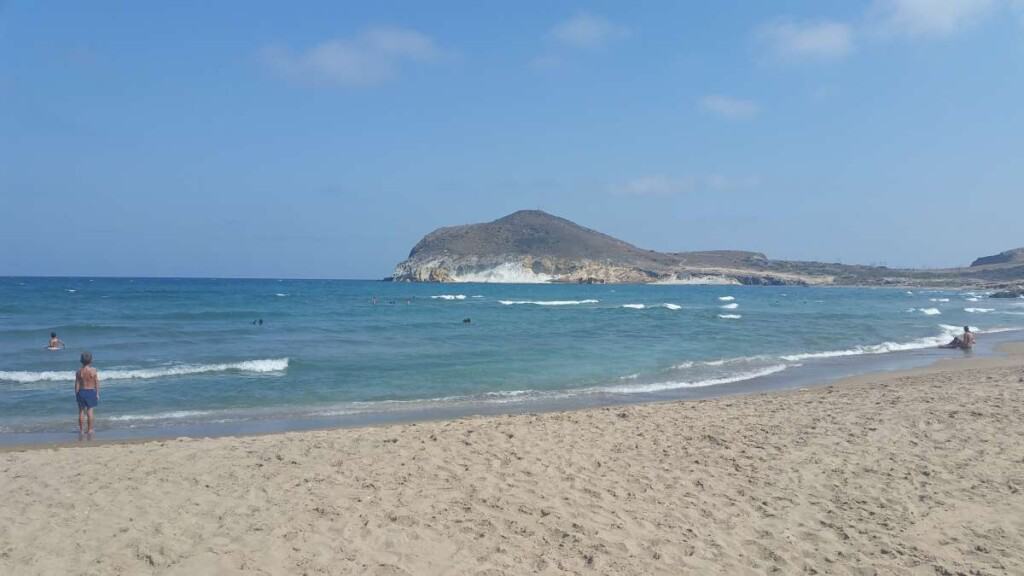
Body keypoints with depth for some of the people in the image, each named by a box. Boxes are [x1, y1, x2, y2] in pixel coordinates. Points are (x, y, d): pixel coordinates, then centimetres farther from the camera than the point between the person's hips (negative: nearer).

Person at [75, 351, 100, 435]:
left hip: (81, 392, 1)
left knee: (81, 411, 11)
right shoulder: (94, 370, -9)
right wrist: (97, 393, 3)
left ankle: (81, 429, 15)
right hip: (91, 391, -1)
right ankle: (90, 429, 8)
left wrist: (76, 394, 6)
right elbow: (97, 383, -6)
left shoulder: (79, 371, -6)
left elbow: (77, 384, -3)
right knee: (90, 411, 6)